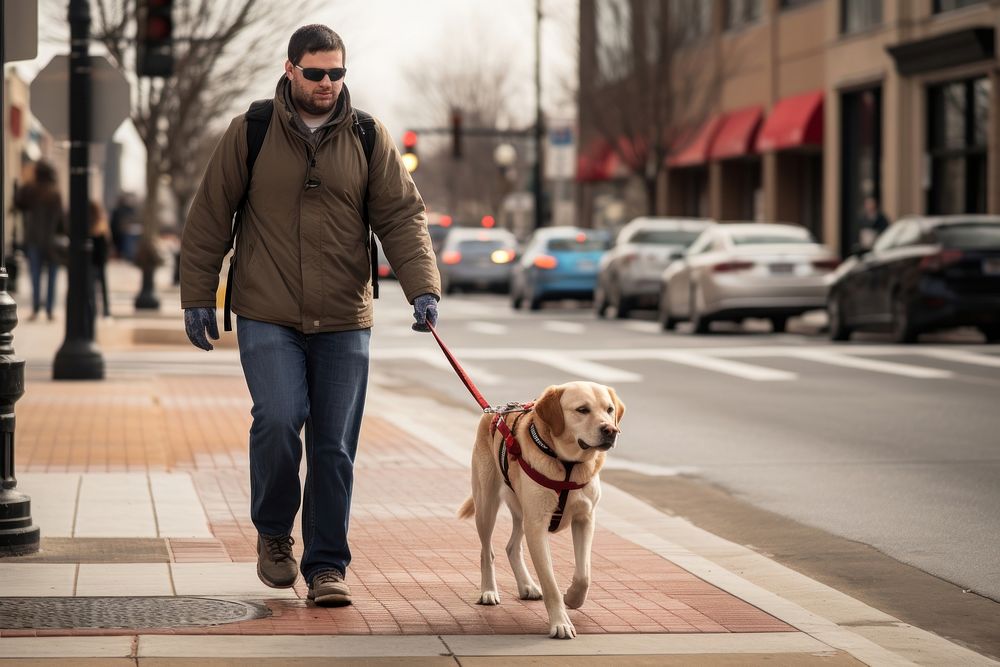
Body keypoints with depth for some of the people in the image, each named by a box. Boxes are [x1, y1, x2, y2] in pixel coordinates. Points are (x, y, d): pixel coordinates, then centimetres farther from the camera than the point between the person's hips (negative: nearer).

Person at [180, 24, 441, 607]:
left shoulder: (368, 139, 4)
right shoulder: (249, 134, 1)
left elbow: (403, 215, 0)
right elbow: (210, 218, 6)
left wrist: (423, 288, -14)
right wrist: (197, 297, 4)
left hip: (344, 321, 2)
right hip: (267, 318, -2)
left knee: (335, 447, 3)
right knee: (278, 419, -18)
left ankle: (327, 565, 15)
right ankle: (273, 532, 8)